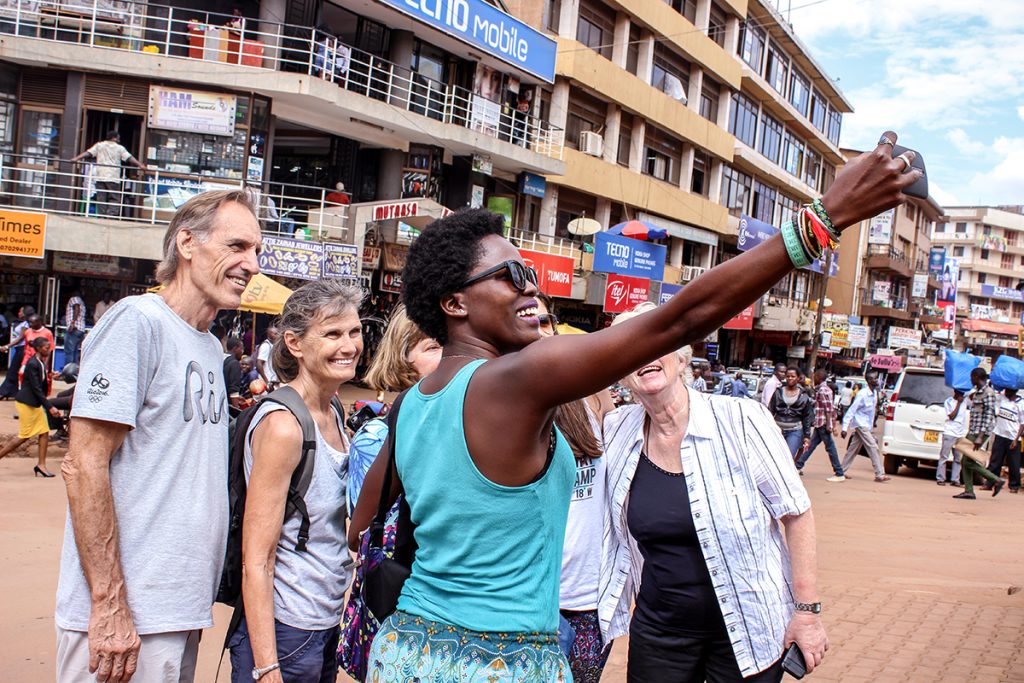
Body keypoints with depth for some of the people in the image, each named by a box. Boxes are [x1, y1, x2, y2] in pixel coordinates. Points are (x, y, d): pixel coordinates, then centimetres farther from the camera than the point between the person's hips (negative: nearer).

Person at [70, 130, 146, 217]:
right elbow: (130, 158, -3)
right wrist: (140, 165, -5)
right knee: (114, 199, 0)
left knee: (101, 199, 5)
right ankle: (110, 216, -16)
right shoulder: (119, 148, 4)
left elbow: (88, 153, 2)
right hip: (113, 178, -3)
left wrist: (76, 158, 0)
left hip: (100, 177, 3)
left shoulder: (99, 145, 10)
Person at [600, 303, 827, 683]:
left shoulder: (740, 420, -14)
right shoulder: (616, 431, -4)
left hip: (747, 631, -3)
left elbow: (796, 513, -9)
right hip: (658, 631, 3)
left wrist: (808, 611, -10)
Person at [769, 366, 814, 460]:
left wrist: (807, 436, 3)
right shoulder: (778, 392, 5)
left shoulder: (803, 395, 4)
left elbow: (807, 417, 6)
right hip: (778, 430, 2)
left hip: (795, 432, -2)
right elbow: (770, 411, 5)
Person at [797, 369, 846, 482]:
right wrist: (835, 424, 18)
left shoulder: (822, 390, -15)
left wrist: (829, 424, -21)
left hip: (822, 424, -10)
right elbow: (833, 408, 16)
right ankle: (798, 466, 23)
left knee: (830, 447, -6)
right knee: (811, 445, 15)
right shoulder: (826, 389, 15)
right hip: (820, 424, 10)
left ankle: (839, 474, -3)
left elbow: (829, 409, -20)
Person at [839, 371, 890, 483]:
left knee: (853, 449, 12)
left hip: (866, 426, 8)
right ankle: (880, 474, -10)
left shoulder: (875, 392, 5)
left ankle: (842, 471, 19)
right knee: (873, 447, -11)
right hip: (861, 424, -8)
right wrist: (845, 428, -21)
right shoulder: (862, 394, -19)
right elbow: (851, 411, -19)